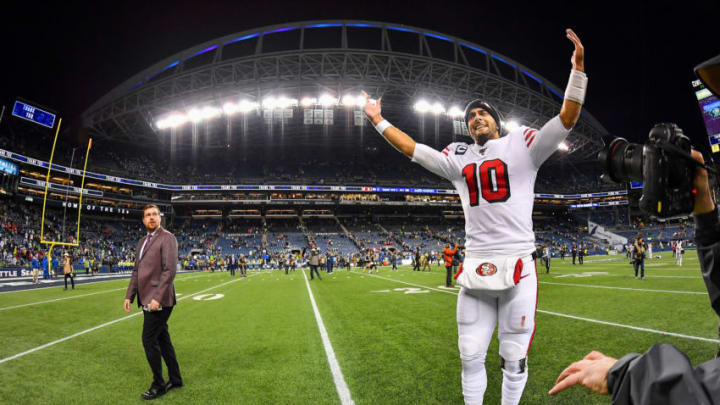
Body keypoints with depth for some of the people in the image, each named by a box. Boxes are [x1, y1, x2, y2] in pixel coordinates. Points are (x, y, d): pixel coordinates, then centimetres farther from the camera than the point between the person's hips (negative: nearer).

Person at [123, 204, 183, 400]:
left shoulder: (167, 238, -11)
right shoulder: (142, 241, 16)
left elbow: (170, 270, -19)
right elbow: (136, 271, 19)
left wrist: (157, 297, -23)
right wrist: (129, 295, 11)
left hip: (159, 301, -8)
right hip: (147, 301, 8)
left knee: (149, 340, -6)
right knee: (162, 339, 14)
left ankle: (158, 385, 9)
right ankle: (175, 379, 26)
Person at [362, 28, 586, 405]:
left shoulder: (522, 145, 4)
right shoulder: (459, 158, 13)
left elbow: (567, 119, -4)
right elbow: (414, 150, 18)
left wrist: (577, 68, -12)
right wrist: (378, 120, 20)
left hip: (517, 266, -3)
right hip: (475, 268, 3)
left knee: (514, 358, 8)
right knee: (471, 356, 9)